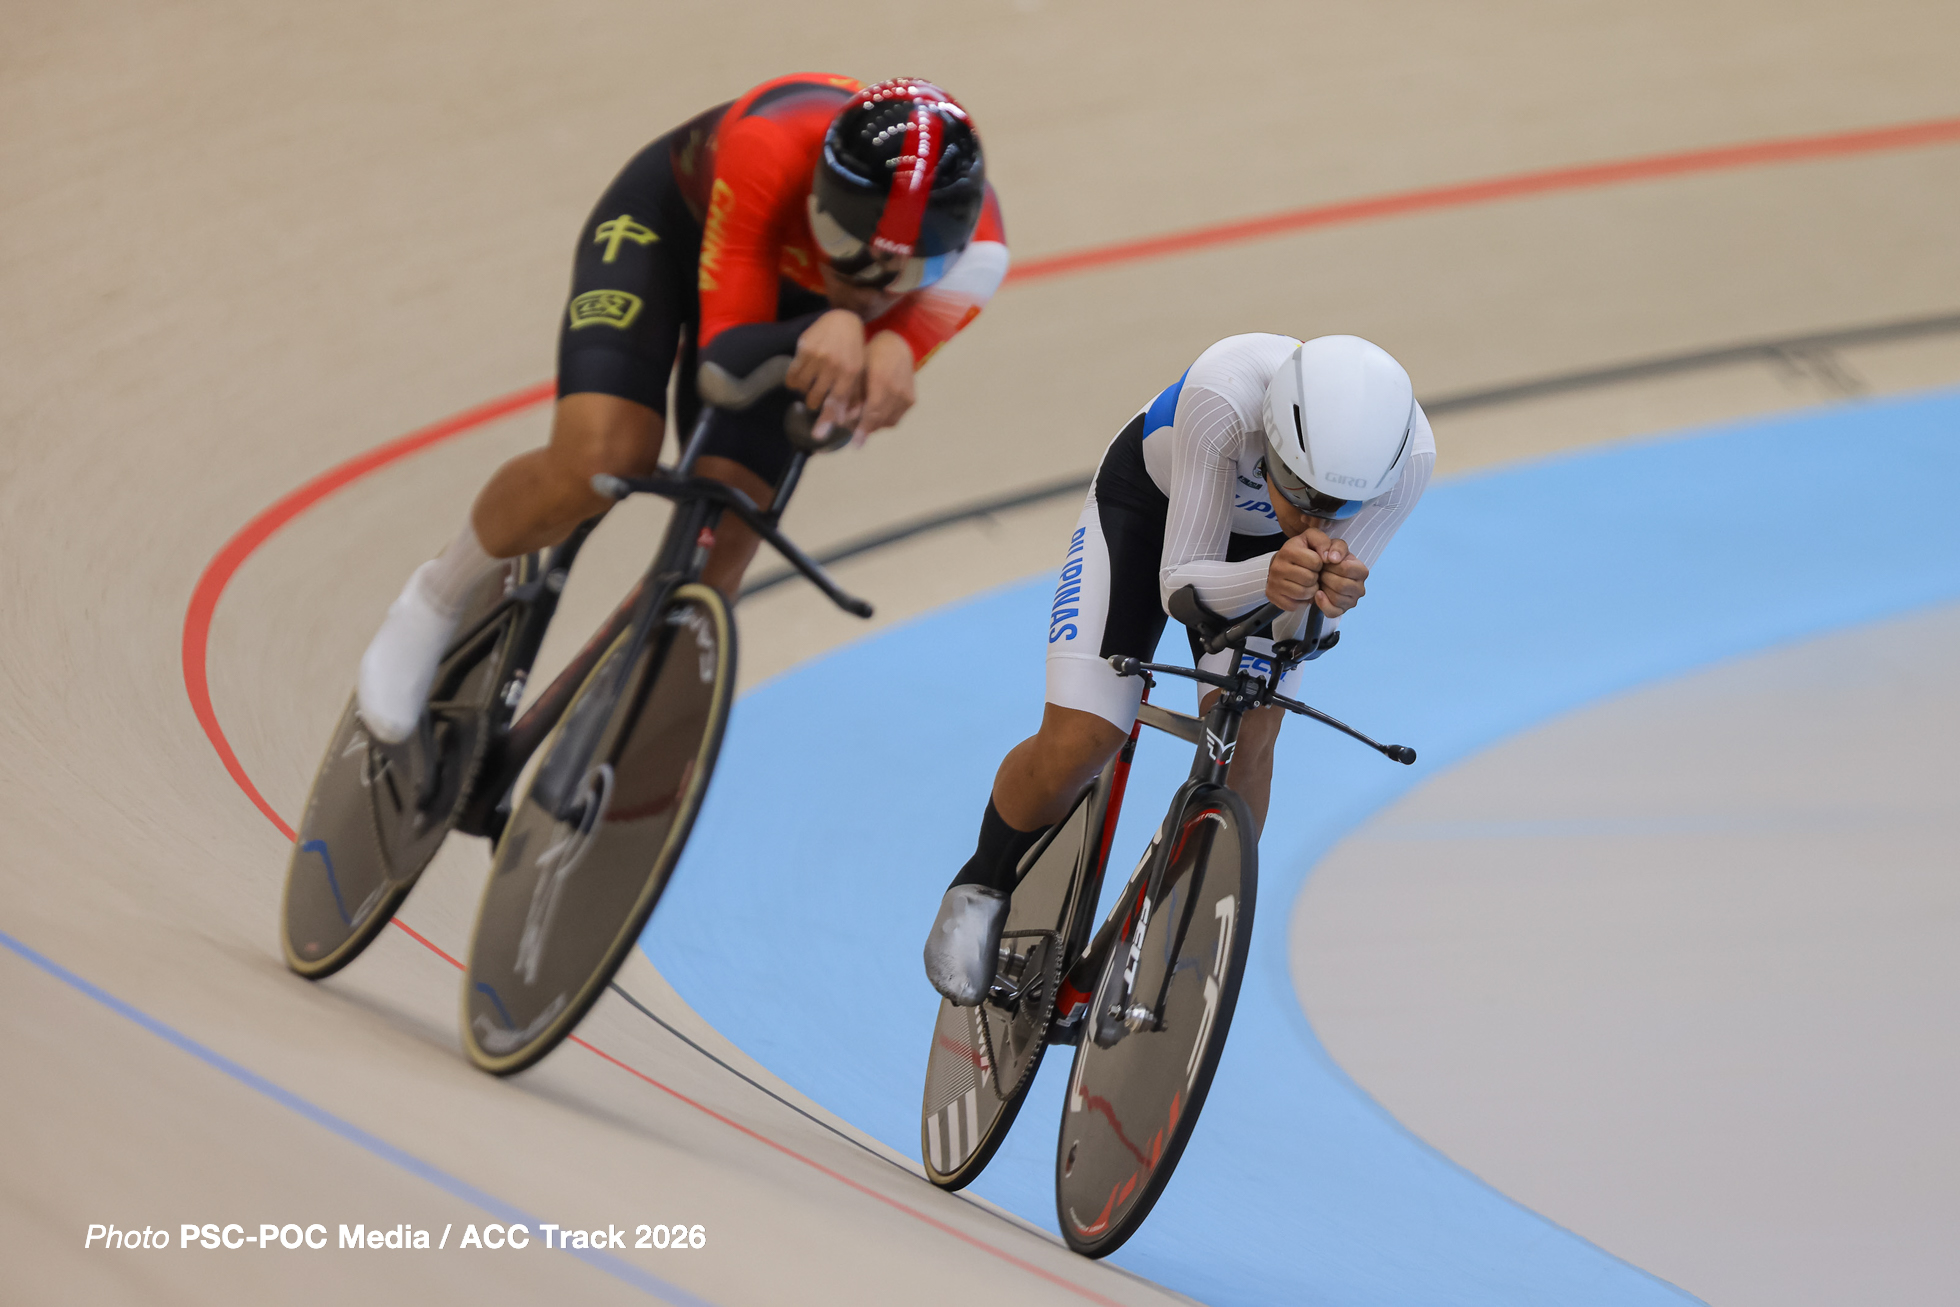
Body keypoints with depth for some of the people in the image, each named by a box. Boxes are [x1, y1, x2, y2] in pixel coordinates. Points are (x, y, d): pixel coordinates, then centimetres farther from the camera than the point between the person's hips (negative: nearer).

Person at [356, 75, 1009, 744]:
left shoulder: (973, 255, -36)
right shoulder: (768, 150, -44)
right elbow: (726, 347, -37)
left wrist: (890, 351, -58)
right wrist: (824, 332, -59)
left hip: (796, 298, 3)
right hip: (674, 218, -3)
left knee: (712, 563, -10)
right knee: (595, 467, -26)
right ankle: (437, 598, 5)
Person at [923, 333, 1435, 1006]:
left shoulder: (1407, 455, -37)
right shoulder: (1225, 392, -45)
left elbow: (1303, 630, -28)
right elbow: (1182, 582, -37)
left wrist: (1328, 596, -53)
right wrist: (1267, 577, -58)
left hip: (1261, 536, 2)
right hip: (1148, 501, -2)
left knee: (1245, 742, -17)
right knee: (1078, 744, -13)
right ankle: (983, 887, 18)